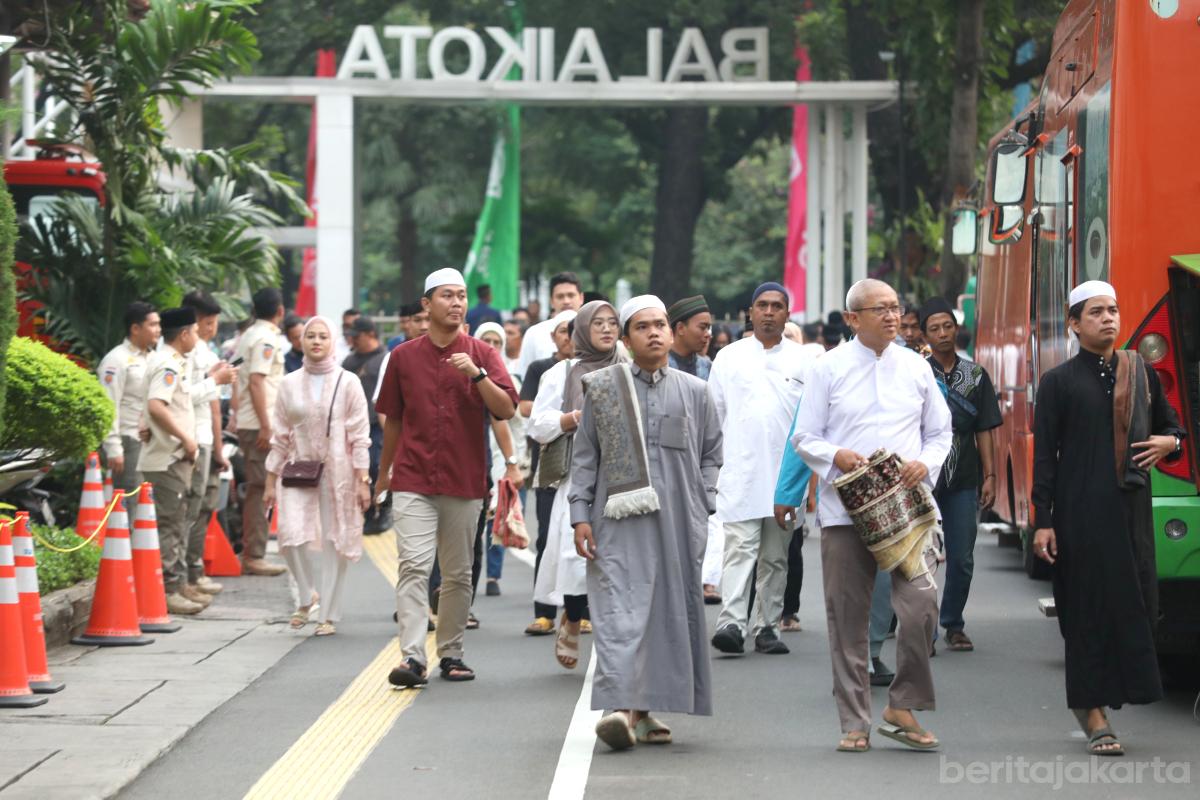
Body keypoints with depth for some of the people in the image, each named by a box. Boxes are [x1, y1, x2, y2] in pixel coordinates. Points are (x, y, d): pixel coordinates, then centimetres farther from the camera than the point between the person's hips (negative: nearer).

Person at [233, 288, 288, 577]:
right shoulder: (267, 338, -12)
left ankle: (250, 552, 18)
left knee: (257, 488, 15)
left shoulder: (248, 336, 17)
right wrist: (265, 426, -21)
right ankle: (254, 556, -7)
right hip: (259, 423, -10)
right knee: (261, 489, -7)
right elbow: (256, 381, -20)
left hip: (246, 422, 10)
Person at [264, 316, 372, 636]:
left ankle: (329, 615, 8)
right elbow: (279, 436, 11)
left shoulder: (347, 382, 0)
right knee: (291, 534, -14)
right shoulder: (290, 384, 8)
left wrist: (362, 480, -8)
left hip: (336, 471, -2)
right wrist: (270, 481, 8)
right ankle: (307, 594, 11)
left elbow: (359, 435, -2)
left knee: (335, 542, -1)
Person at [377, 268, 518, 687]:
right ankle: (411, 657, -19)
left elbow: (507, 409, -7)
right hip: (413, 481, -1)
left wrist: (477, 375, -21)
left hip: (465, 481, 1)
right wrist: (384, 473, 21)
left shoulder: (482, 355, 4)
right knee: (414, 566, -13)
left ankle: (451, 653, 18)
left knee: (458, 574, 8)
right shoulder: (403, 356, 6)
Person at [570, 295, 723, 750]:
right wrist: (580, 516, 1)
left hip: (678, 522, 2)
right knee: (620, 610, -13)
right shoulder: (602, 389, 7)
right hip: (619, 520, -2)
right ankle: (621, 707, -21)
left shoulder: (695, 393, 11)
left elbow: (711, 455, 16)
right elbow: (585, 458, 8)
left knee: (670, 611, 4)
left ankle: (646, 709, 13)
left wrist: (703, 504, 4)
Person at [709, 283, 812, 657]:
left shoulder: (803, 361, 8)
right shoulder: (729, 358, 9)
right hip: (739, 472, -1)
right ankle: (731, 623, -20)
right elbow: (713, 414, 11)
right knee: (740, 547, -12)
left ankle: (767, 626, 13)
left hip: (785, 474, 1)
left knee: (776, 556, 7)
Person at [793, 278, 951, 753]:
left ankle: (902, 707, 2)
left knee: (921, 603, -15)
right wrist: (836, 456, -15)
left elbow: (940, 433, 16)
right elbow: (804, 437, 5)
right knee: (847, 617, 2)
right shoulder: (829, 368, 5)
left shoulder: (916, 368, 11)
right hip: (845, 510, -1)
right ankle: (855, 723, 10)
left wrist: (926, 463, -5)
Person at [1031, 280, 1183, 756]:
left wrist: (1168, 442, -2)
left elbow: (1171, 426, 24)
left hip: (1131, 507, 4)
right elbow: (1044, 456, -1)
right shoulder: (1058, 382, 2)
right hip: (1080, 511, -4)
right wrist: (1042, 522, -8)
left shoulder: (1141, 373, 12)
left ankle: (1090, 701, 19)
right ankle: (1094, 715, 2)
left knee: (1135, 602, 2)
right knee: (1088, 608, -3)